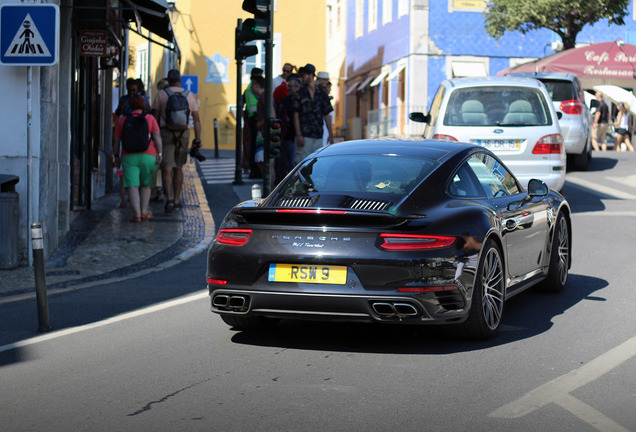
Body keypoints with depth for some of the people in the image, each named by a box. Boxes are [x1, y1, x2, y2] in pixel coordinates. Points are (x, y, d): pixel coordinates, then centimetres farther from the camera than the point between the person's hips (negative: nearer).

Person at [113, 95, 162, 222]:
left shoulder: (122, 120, 9)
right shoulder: (150, 118, 6)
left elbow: (116, 140, 7)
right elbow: (157, 136, -5)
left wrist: (116, 156, 15)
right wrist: (159, 154, -5)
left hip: (129, 158, 0)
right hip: (147, 156, 0)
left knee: (132, 186, -5)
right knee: (145, 185, 17)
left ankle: (137, 214, -17)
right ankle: (144, 212, 12)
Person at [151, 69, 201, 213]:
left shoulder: (161, 94, -1)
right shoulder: (189, 95, 5)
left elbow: (155, 117, -2)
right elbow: (196, 119, 4)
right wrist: (198, 139, 6)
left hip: (166, 132, -3)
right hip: (183, 133, 3)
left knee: (167, 168, -5)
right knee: (178, 167, 16)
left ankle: (169, 199, -21)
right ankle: (177, 200, 22)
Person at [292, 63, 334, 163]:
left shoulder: (322, 94, 10)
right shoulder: (300, 94, 2)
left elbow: (327, 115, 13)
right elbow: (296, 115, -2)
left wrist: (330, 134, 8)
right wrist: (298, 135, -11)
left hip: (318, 136, 3)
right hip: (304, 136, -3)